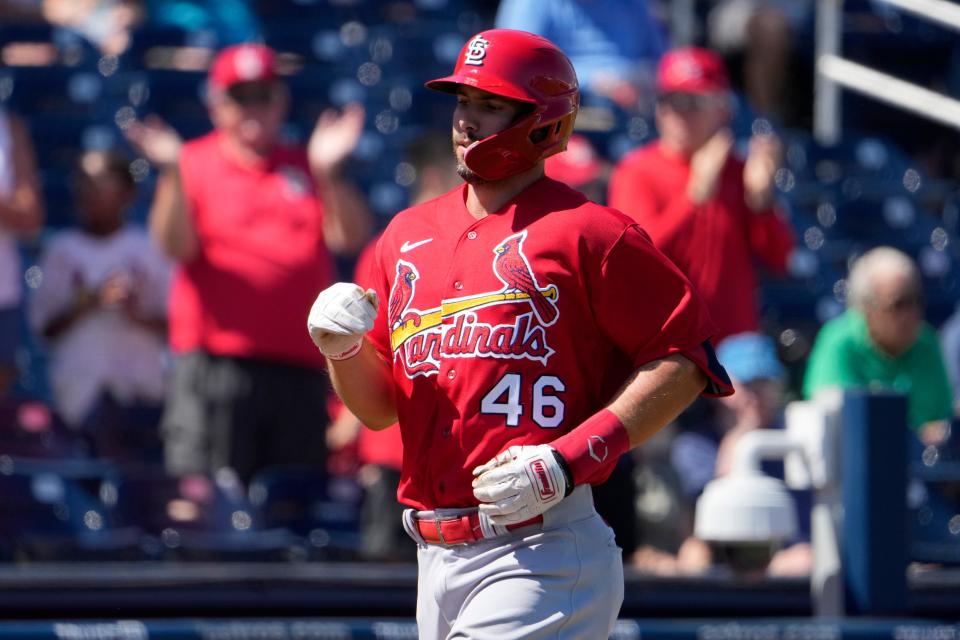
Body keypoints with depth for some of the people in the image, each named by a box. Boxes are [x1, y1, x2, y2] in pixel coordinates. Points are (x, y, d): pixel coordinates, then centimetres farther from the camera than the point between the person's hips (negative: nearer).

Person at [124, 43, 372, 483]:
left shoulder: (306, 167, 15)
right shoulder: (195, 164, 7)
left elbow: (350, 238, 1)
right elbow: (176, 246, -7)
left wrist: (328, 172, -14)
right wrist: (173, 174, -20)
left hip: (300, 365, 3)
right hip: (216, 360, -3)